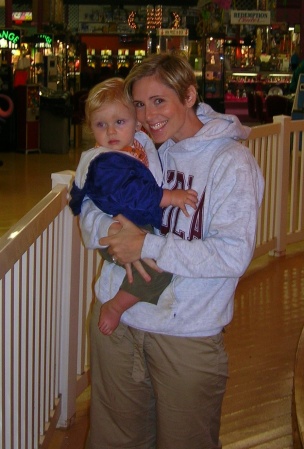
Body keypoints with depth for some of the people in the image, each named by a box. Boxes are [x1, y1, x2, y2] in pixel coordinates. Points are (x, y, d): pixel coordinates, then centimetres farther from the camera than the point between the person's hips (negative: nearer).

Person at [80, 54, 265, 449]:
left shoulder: (231, 161, -12)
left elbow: (233, 254, -21)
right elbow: (88, 205, 7)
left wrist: (147, 246, -21)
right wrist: (114, 230, -16)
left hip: (186, 331, -5)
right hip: (115, 315, 5)